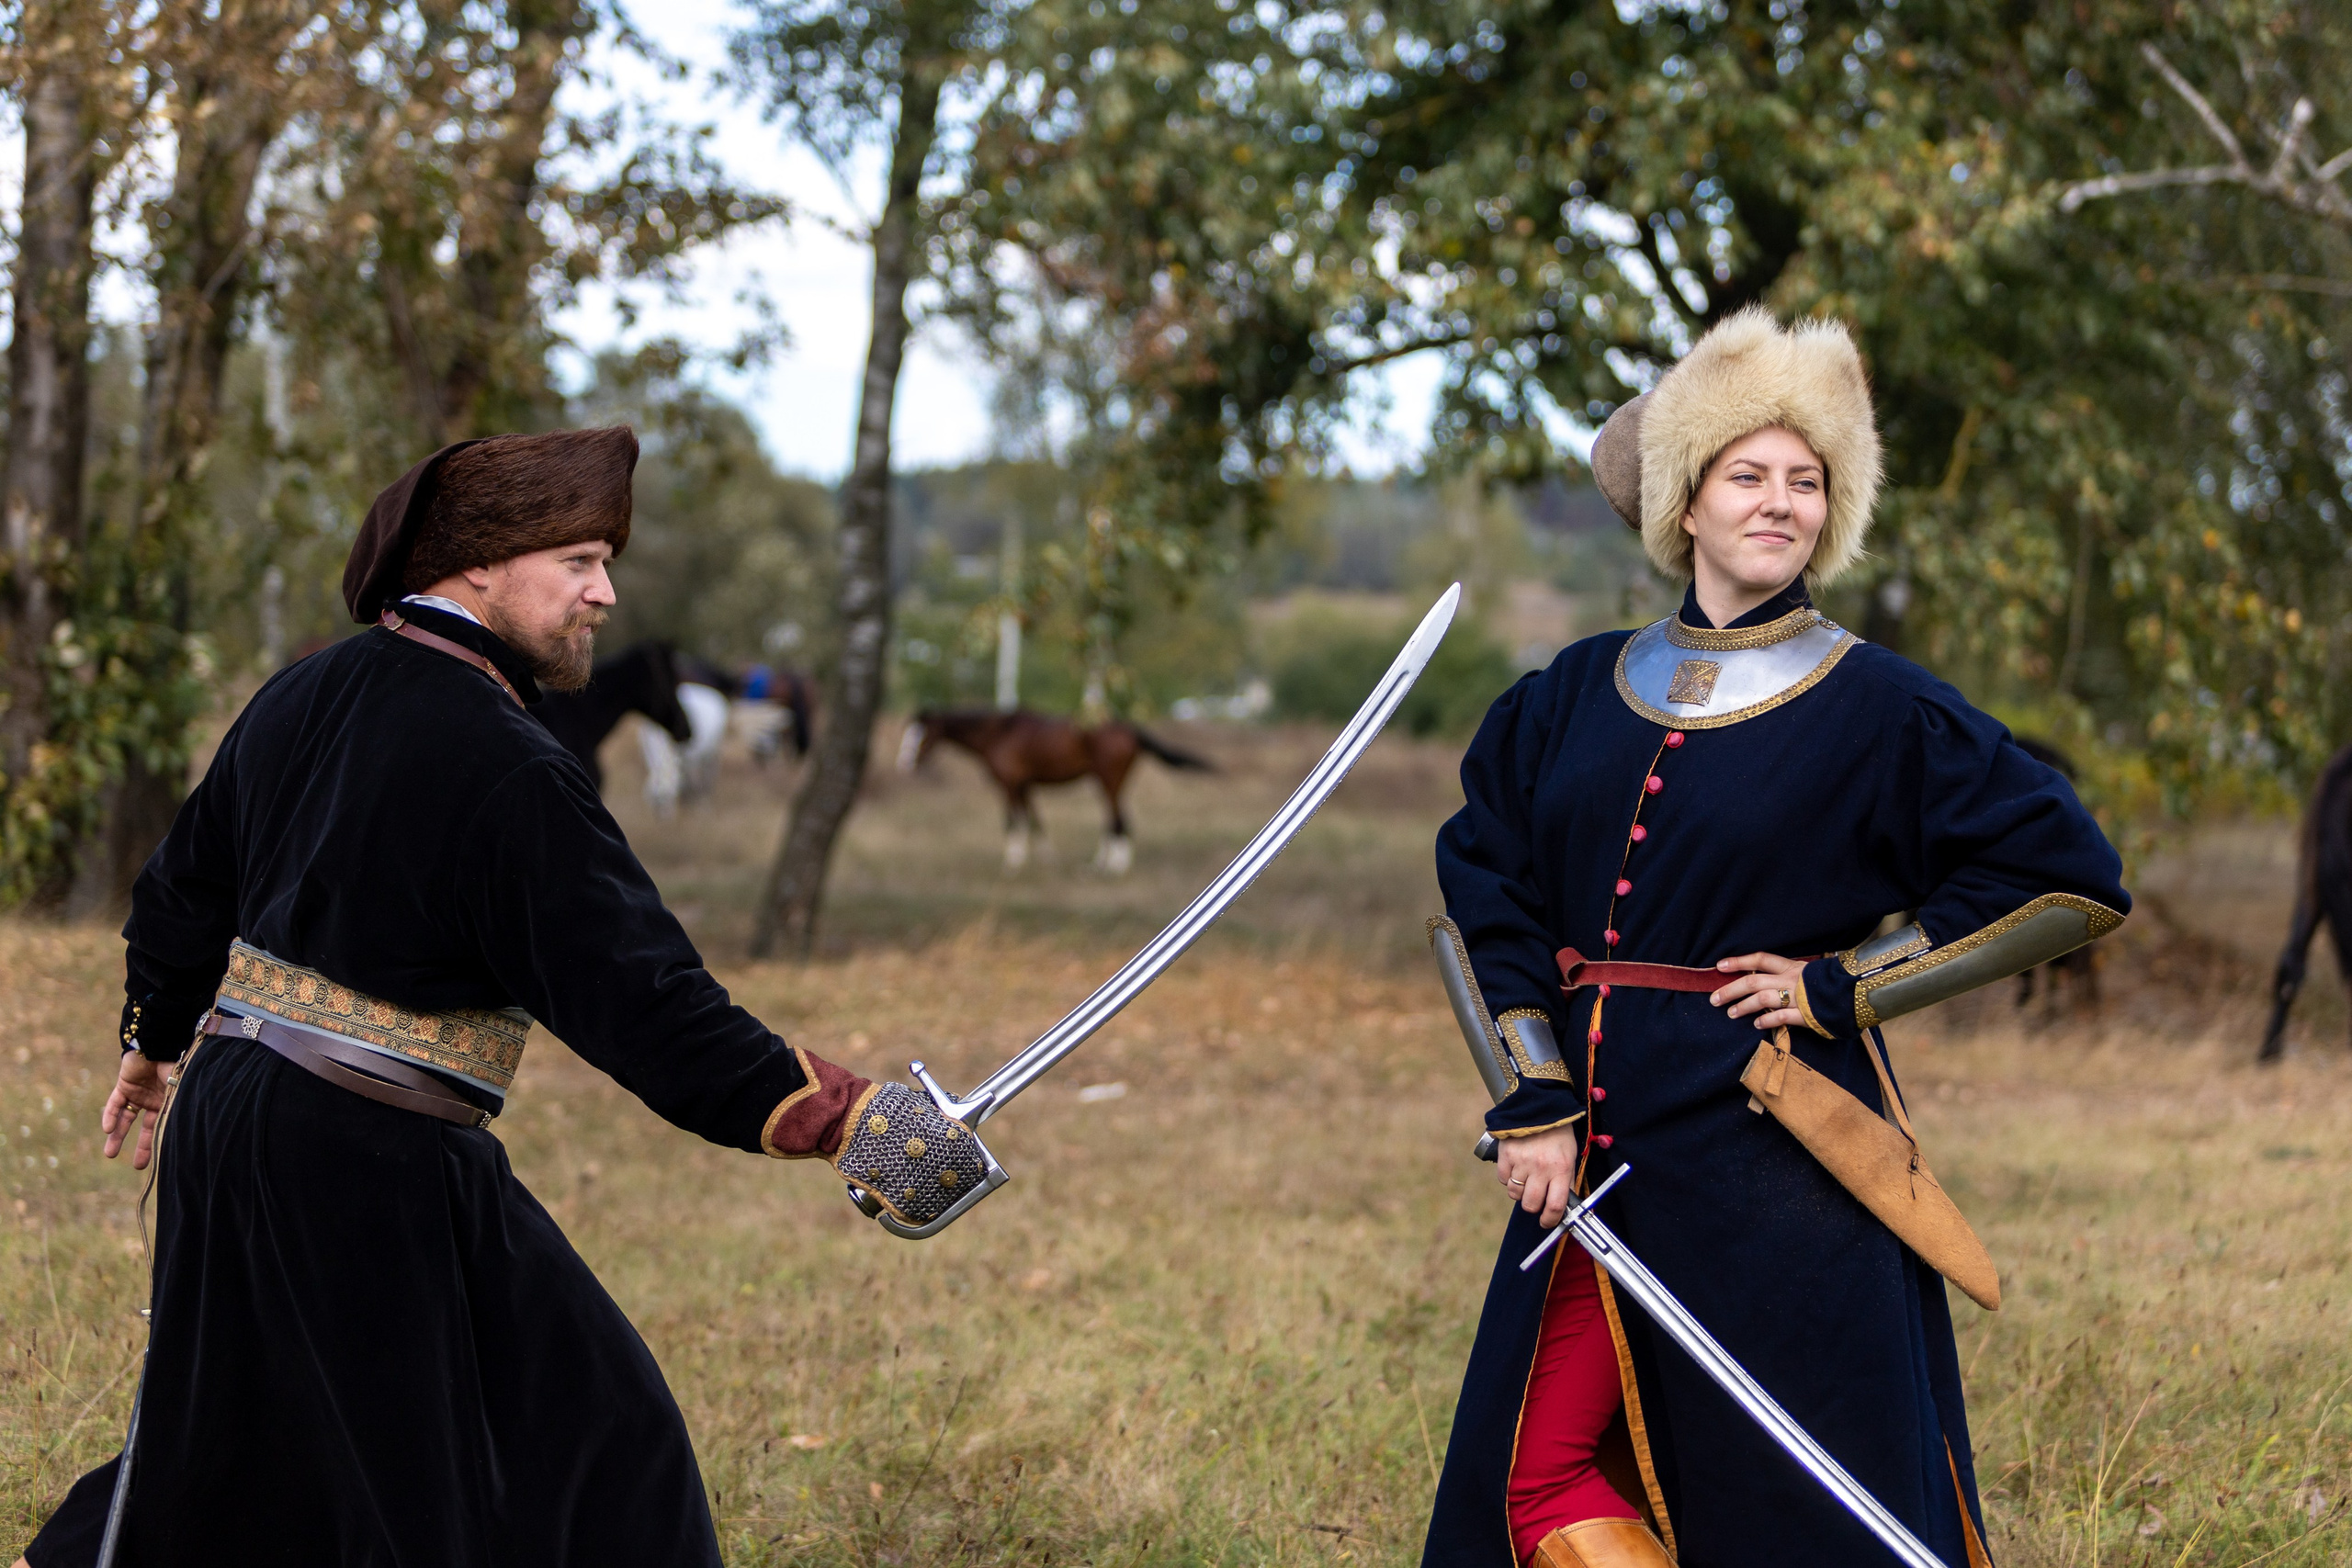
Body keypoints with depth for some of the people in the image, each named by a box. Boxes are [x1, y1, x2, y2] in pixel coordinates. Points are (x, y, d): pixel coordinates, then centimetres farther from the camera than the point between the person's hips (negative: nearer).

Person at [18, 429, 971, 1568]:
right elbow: (641, 1004, -23)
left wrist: (153, 1045, 36)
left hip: (228, 1115, 8)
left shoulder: (301, 699, 7)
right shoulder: (503, 771, -18)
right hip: (370, 1173, -8)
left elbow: (184, 897, 18)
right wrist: (848, 1123, -22)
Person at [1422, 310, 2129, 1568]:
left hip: (1774, 1159, -4)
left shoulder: (1874, 709, -3)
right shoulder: (1579, 694, 9)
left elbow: (2070, 878, -5)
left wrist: (1844, 987, -7)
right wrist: (1534, 1100, 0)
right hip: (1598, 1146, 4)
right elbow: (1487, 884, 12)